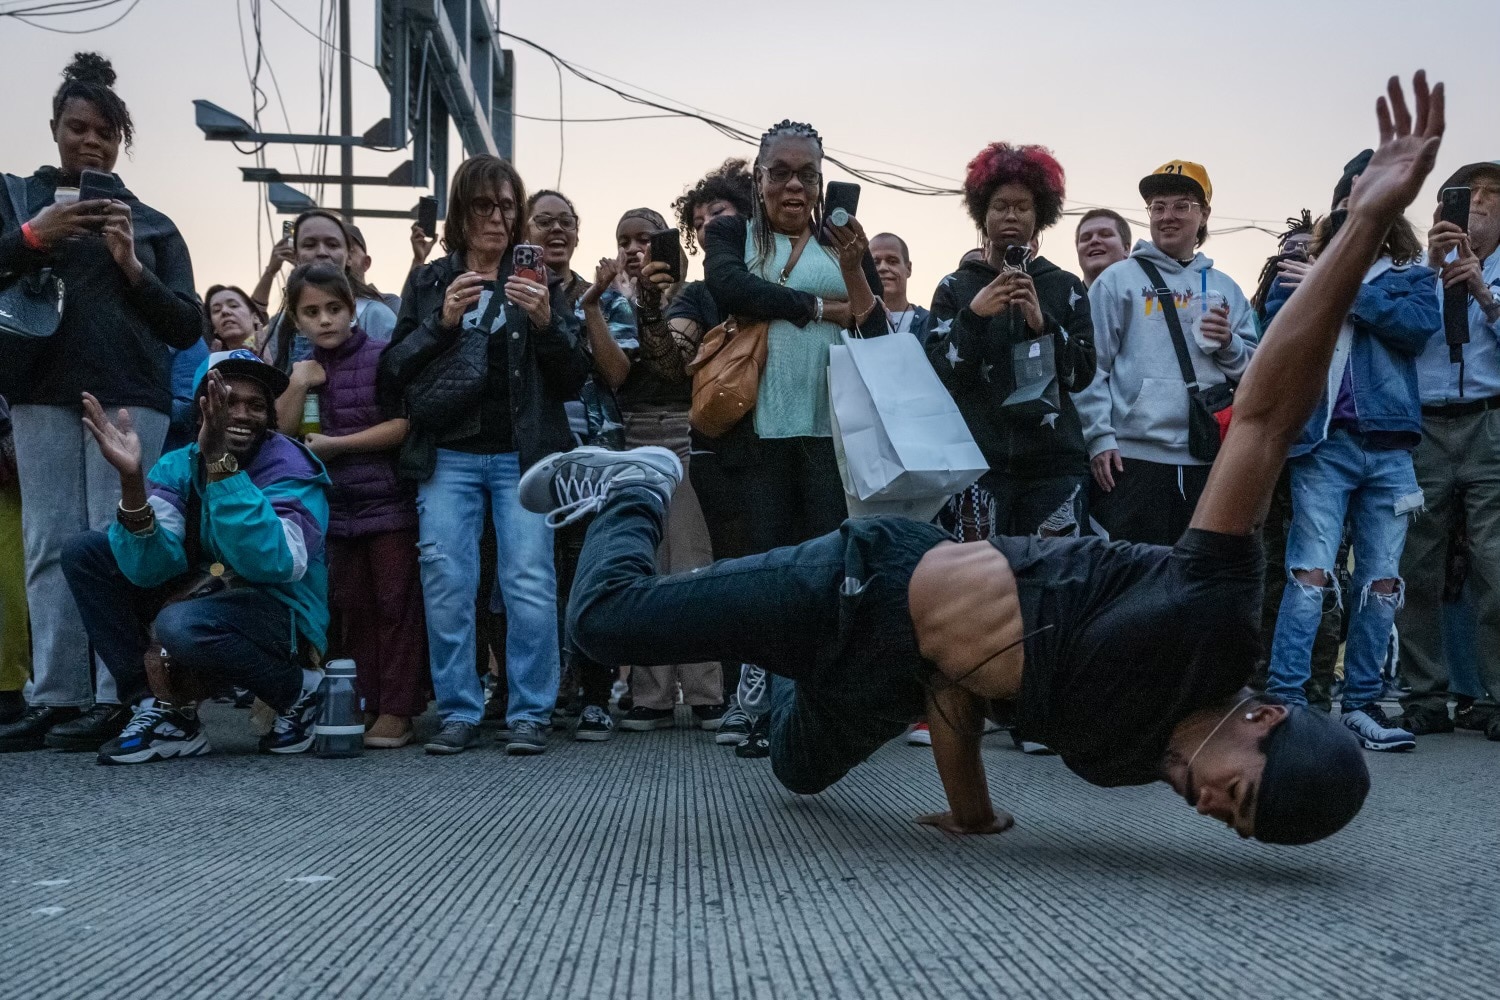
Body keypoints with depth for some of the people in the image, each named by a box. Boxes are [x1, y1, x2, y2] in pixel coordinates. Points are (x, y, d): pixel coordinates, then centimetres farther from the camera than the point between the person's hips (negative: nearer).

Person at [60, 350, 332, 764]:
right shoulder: (176, 467, -1)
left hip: (280, 618, -6)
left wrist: (220, 462, -38)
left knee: (183, 625, -36)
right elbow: (150, 568, -16)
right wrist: (131, 479, -31)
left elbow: (274, 564, -34)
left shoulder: (289, 467, -16)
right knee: (84, 552, -4)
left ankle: (299, 691, -6)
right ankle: (163, 712, -8)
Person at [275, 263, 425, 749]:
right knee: (352, 608, 9)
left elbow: (403, 425, -13)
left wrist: (334, 444, -11)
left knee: (395, 604, -3)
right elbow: (282, 434, 7)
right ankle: (365, 705, 17)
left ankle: (397, 710, 1)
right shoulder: (305, 372, 12)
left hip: (389, 501, -6)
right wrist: (297, 387, -7)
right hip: (339, 505, 6)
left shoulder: (380, 358, -6)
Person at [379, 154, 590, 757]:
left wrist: (546, 324, -11)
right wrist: (441, 322, -9)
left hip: (523, 454, -1)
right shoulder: (429, 282, 13)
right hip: (448, 455, 1)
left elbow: (574, 380, 6)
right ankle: (458, 712, 6)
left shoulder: (538, 282, 11)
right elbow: (393, 373, 6)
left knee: (530, 582, -9)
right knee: (446, 583, -5)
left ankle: (530, 714, 0)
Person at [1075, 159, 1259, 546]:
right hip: (1133, 457, -4)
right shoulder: (1118, 279, 5)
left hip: (1208, 462, 4)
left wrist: (1229, 345, -5)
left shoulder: (1224, 288, 17)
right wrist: (1099, 437, -11)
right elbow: (1090, 365, -3)